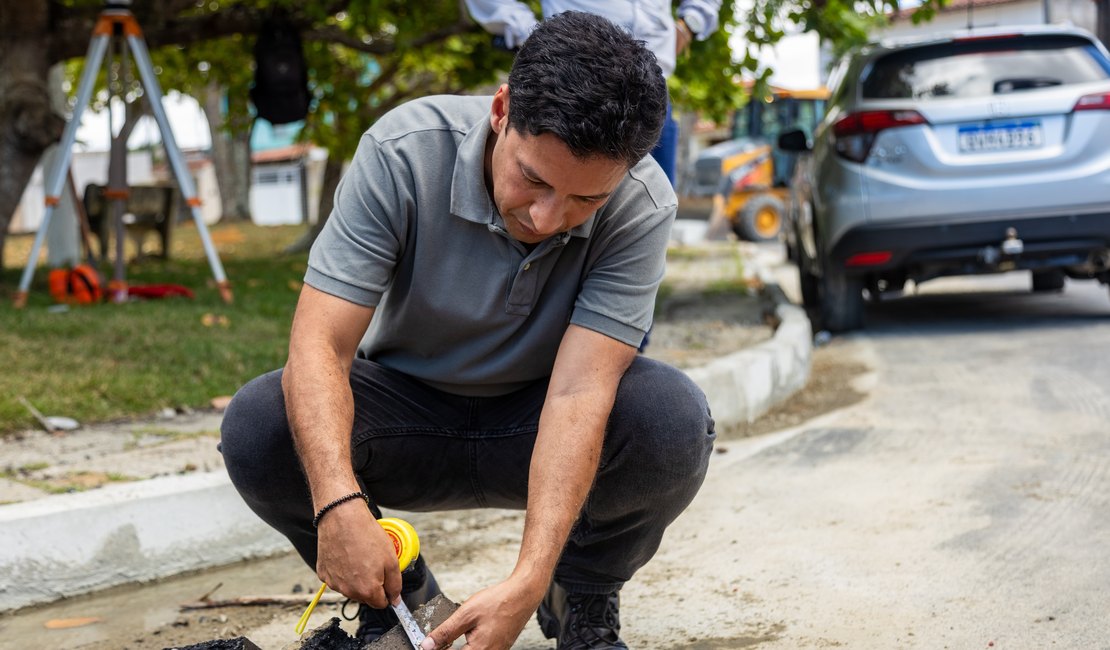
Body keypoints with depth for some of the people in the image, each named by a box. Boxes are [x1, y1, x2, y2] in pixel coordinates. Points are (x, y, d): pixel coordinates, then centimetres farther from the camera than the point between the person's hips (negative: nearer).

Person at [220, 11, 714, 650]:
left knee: (674, 420, -31)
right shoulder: (403, 153, -26)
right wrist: (339, 504, -47)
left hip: (538, 424, 0)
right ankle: (399, 596, 0)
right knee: (256, 426, -28)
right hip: (407, 402, 1)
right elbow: (319, 343, -30)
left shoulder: (642, 207, -24)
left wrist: (529, 580, -43)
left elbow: (578, 393, -32)